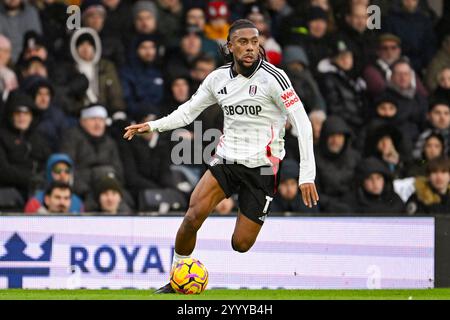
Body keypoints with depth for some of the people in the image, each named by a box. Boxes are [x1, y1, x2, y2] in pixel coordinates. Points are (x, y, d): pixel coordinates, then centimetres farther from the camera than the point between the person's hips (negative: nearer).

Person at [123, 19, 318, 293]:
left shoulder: (272, 77, -12)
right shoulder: (219, 78, 3)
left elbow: (302, 122, -14)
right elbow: (188, 111, 16)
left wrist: (307, 175, -19)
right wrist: (152, 126, 2)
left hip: (262, 168, -3)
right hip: (227, 159, 3)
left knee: (241, 245, -9)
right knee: (193, 216, -19)